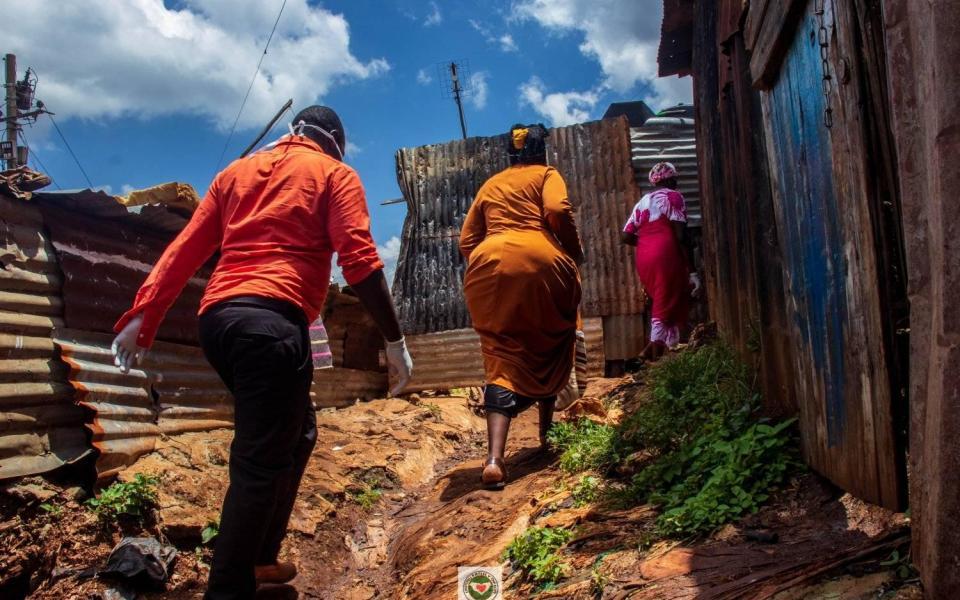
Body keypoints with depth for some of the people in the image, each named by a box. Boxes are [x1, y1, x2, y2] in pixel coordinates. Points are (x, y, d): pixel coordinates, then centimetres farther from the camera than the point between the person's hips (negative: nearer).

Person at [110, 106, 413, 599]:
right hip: (271, 319, -7)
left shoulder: (238, 170, 24)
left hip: (217, 316, 7)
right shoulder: (334, 173, 10)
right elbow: (360, 259, -4)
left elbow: (185, 249, 17)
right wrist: (394, 339, -3)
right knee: (261, 461, -3)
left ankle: (257, 558, 25)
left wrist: (142, 317, 15)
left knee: (296, 431, 21)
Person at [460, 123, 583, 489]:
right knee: (550, 344, 21)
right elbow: (558, 211, -5)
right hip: (538, 261, -3)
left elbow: (466, 241, 20)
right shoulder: (546, 174, 16)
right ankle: (546, 429, 28)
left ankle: (494, 460, -14)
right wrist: (575, 253, 8)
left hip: (488, 265, 3)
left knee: (502, 359, 1)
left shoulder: (490, 184, 28)